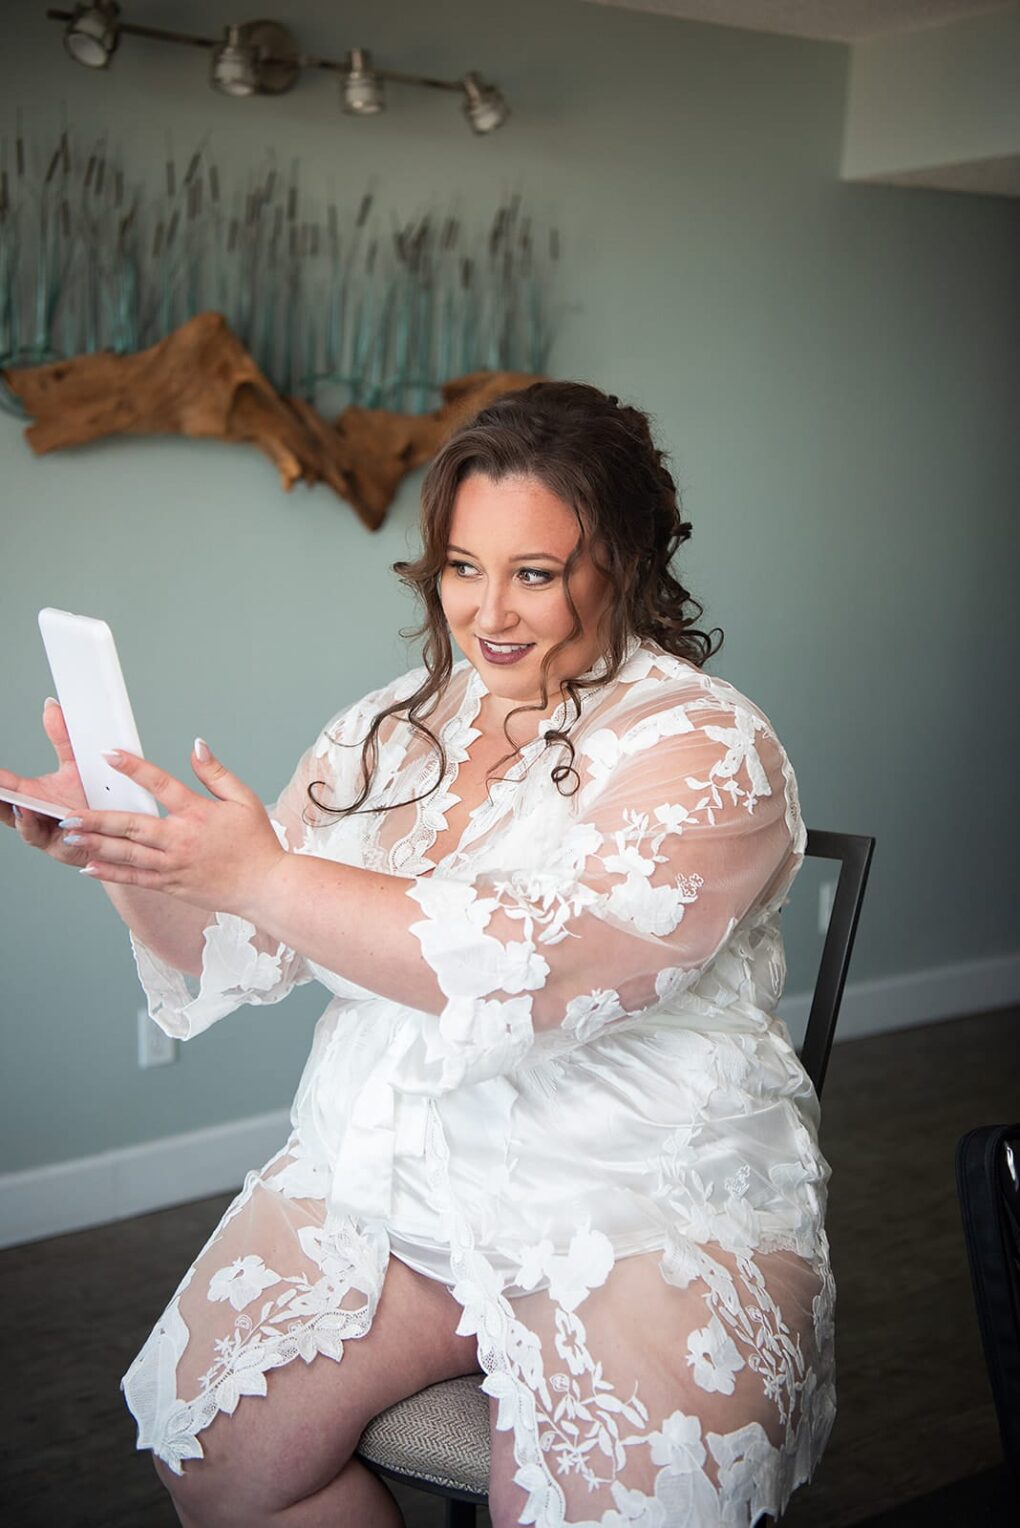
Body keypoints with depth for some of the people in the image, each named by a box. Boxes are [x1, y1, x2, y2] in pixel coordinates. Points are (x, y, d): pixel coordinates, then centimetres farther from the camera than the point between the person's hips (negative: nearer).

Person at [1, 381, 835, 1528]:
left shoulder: (704, 746, -10)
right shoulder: (391, 729, 10)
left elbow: (542, 970, -24)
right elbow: (242, 952, 9)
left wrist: (263, 877, -26)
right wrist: (126, 854, -11)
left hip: (647, 1198, -5)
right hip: (382, 1168, 5)